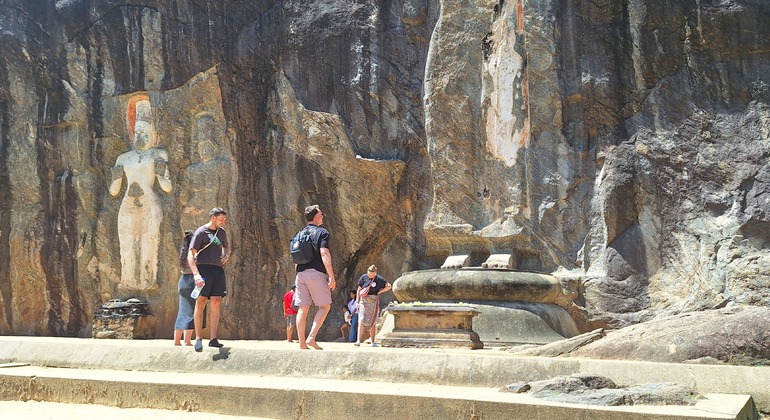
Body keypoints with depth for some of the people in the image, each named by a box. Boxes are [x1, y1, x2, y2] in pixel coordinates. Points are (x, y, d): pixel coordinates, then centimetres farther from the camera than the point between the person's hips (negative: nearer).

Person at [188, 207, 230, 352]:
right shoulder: (201, 232, -3)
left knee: (216, 302, 1)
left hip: (218, 269, 6)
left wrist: (226, 255, 13)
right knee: (201, 302, -8)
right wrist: (196, 274, -24)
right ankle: (198, 339, -5)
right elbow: (191, 254, -11)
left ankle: (213, 338, 5)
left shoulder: (221, 232, 17)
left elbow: (226, 245, 38)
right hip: (204, 268, -6)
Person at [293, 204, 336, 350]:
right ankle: (311, 338, -11)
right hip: (316, 273, -6)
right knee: (325, 306, 2)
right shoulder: (322, 233, -4)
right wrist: (331, 276, -17)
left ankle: (302, 343, 3)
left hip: (301, 273, 6)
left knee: (303, 308, 5)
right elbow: (324, 254, -15)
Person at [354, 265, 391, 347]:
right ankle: (358, 341, -21)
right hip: (364, 301, -1)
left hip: (374, 302, 1)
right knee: (362, 320, -14)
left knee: (373, 322, 7)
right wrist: (357, 301, 3)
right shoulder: (363, 277, -1)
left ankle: (373, 342, 14)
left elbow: (388, 286, 3)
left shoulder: (379, 279, -4)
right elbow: (359, 290, 6)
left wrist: (379, 292, -4)